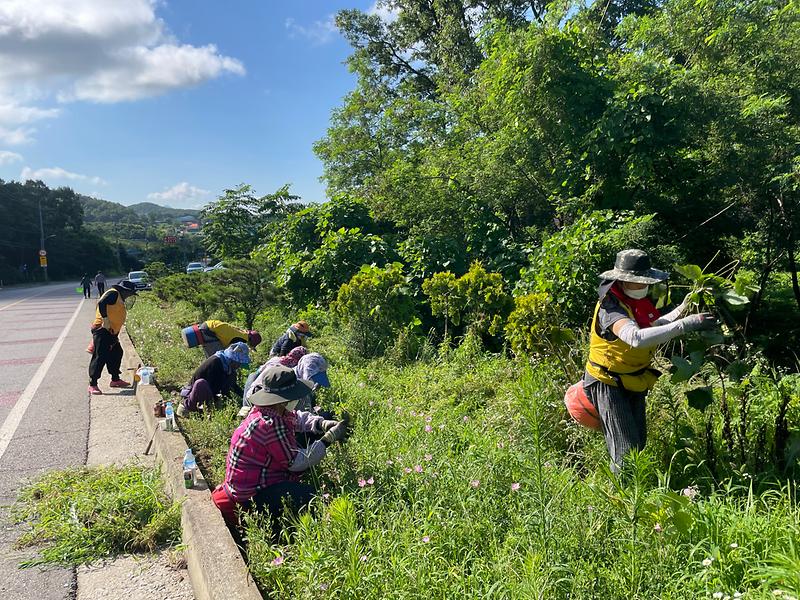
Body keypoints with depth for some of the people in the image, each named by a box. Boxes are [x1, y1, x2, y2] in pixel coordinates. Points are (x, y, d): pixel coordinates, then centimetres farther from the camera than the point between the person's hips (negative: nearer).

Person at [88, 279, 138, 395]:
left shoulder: (119, 299, 23)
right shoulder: (113, 293, -7)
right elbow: (101, 303, -24)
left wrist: (115, 335, 21)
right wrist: (105, 319, -25)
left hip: (111, 332, 11)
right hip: (102, 330, -11)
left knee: (116, 354, 16)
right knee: (100, 357, -11)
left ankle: (115, 379, 28)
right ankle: (92, 384, -8)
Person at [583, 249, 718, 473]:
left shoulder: (639, 300, 0)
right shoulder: (611, 306, -29)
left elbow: (655, 326, 16)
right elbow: (636, 337, -47)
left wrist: (682, 309, 1)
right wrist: (686, 324, -49)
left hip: (634, 381, 9)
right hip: (608, 383, -9)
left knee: (640, 441, 16)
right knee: (626, 447, -11)